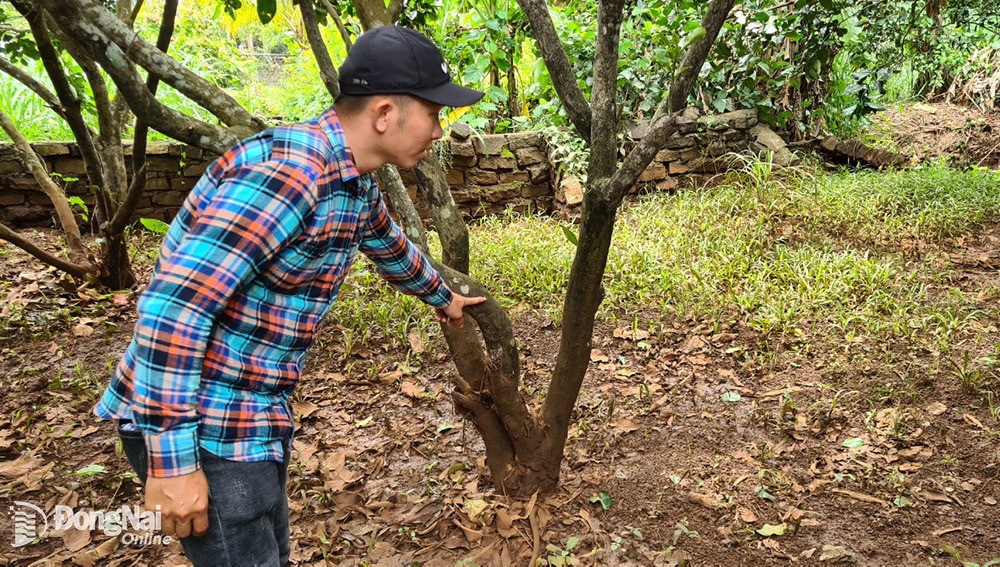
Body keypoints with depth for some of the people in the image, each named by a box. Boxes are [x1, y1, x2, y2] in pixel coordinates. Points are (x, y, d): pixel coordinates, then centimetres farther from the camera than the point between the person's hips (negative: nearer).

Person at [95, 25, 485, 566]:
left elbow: (392, 248, 27)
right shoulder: (287, 172, -26)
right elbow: (171, 307, -28)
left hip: (252, 417, 9)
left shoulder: (355, 183, 5)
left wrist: (442, 299, 44)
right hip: (198, 424, -9)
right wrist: (172, 459, -25)